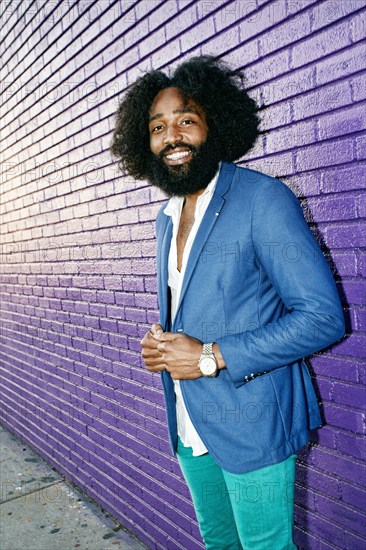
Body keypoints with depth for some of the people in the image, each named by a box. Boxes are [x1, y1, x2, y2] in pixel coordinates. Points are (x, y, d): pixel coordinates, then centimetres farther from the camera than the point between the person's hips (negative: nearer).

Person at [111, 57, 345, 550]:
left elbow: (324, 317, -19)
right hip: (191, 426, 7)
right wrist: (158, 342, -2)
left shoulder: (263, 199, -16)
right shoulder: (167, 218, 8)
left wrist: (212, 357, -22)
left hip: (252, 425, -6)